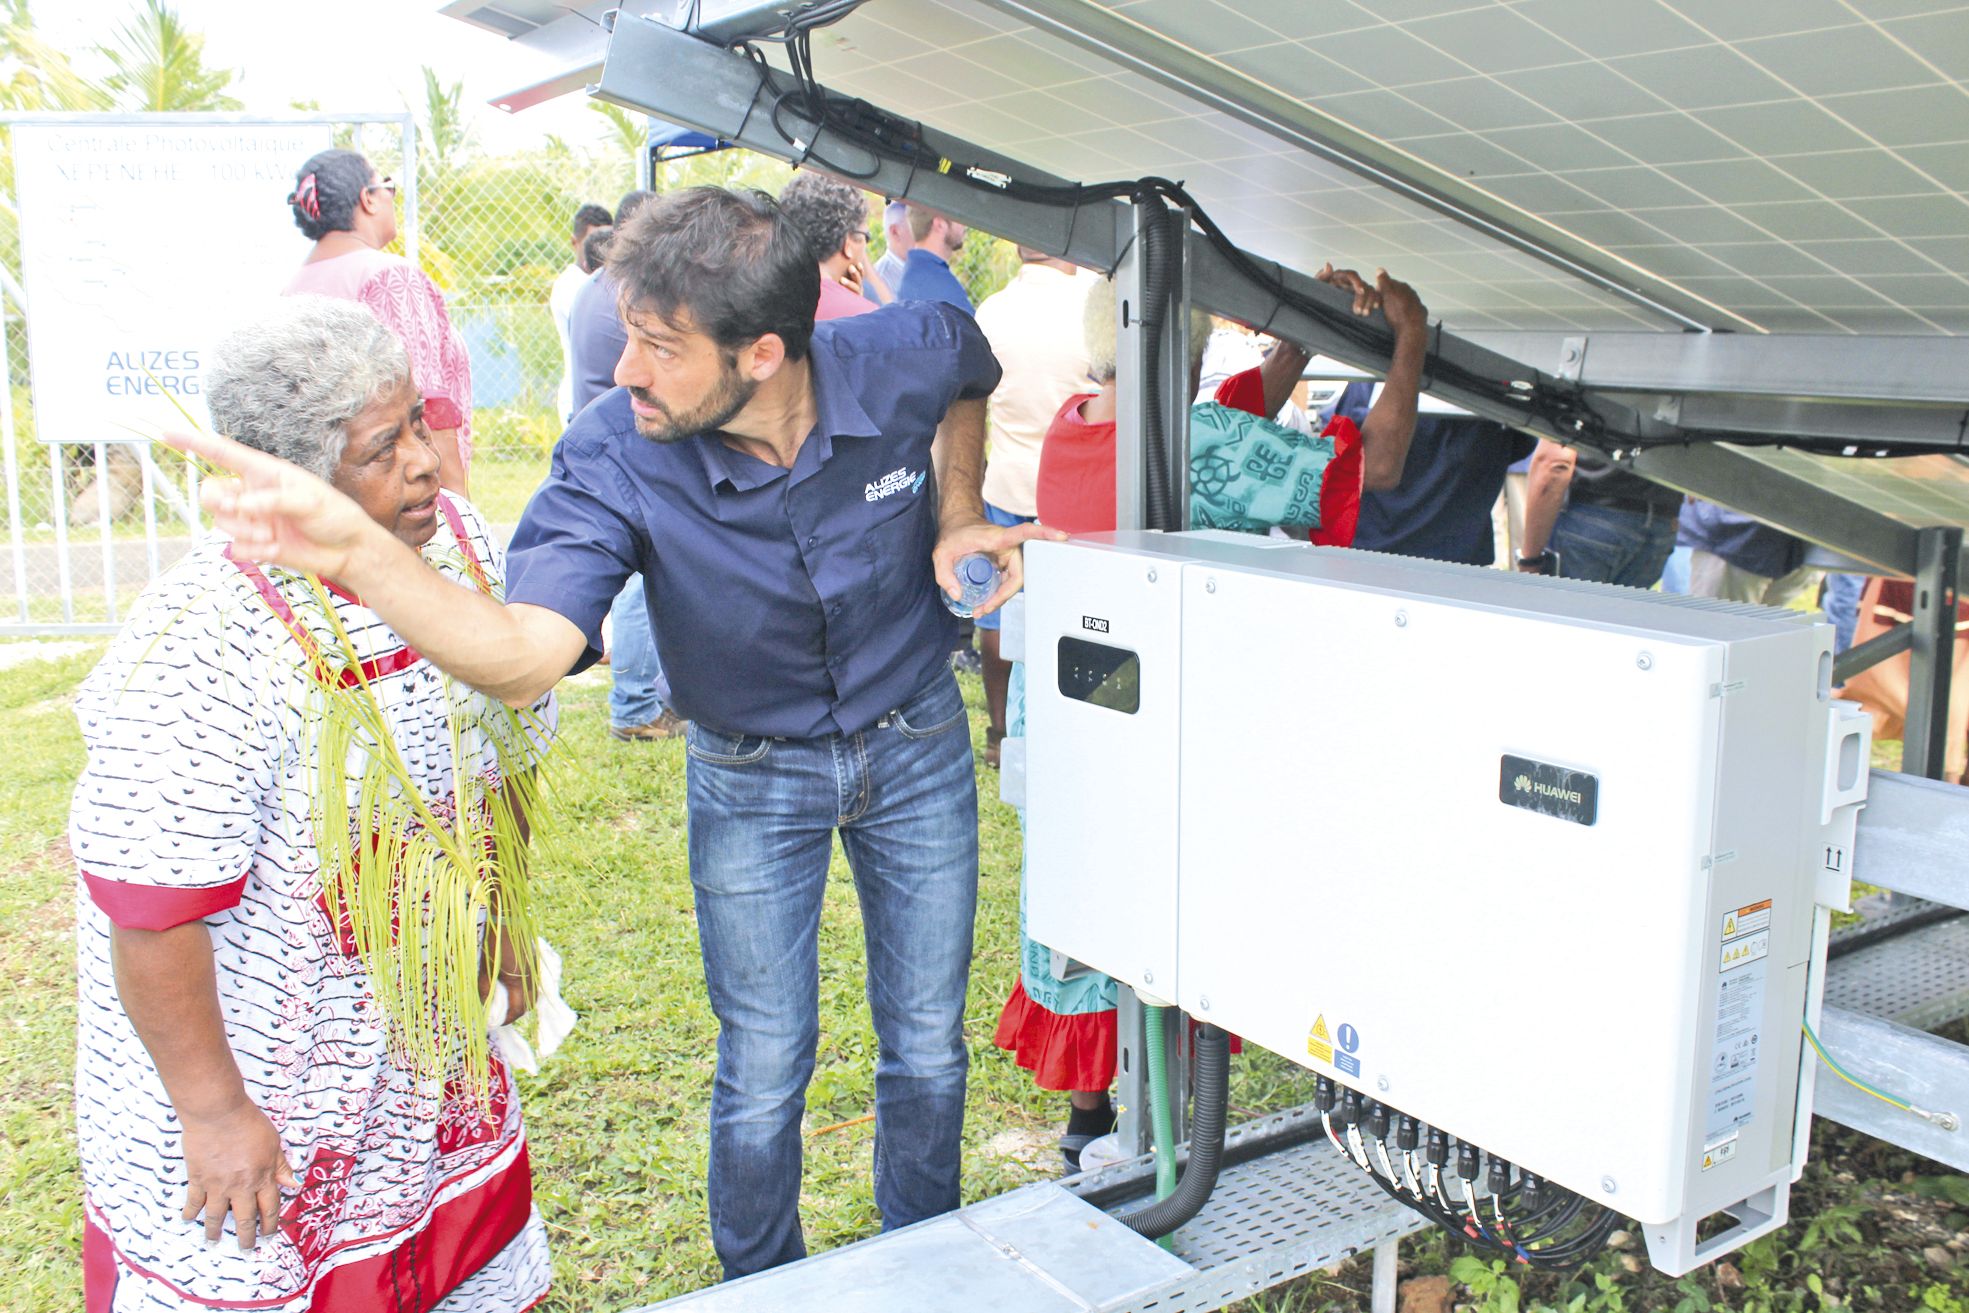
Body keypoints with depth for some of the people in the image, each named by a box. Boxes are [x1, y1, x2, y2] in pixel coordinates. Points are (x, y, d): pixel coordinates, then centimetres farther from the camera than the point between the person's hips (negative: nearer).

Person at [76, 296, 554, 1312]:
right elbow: (152, 912, -25)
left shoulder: (456, 542, -6)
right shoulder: (199, 649, -30)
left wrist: (501, 925, 16)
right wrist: (211, 1109, -17)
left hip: (424, 1030, 7)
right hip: (254, 1083, -6)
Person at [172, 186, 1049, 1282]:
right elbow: (523, 655, -42)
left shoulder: (905, 360, -23)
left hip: (918, 743, 2)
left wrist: (960, 515, -9)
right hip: (751, 773, -1)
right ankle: (761, 1284, 37)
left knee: (928, 1048, 14)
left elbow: (975, 379, 6)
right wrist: (358, 553, -57)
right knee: (764, 1074, 7)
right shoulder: (614, 459, -27)